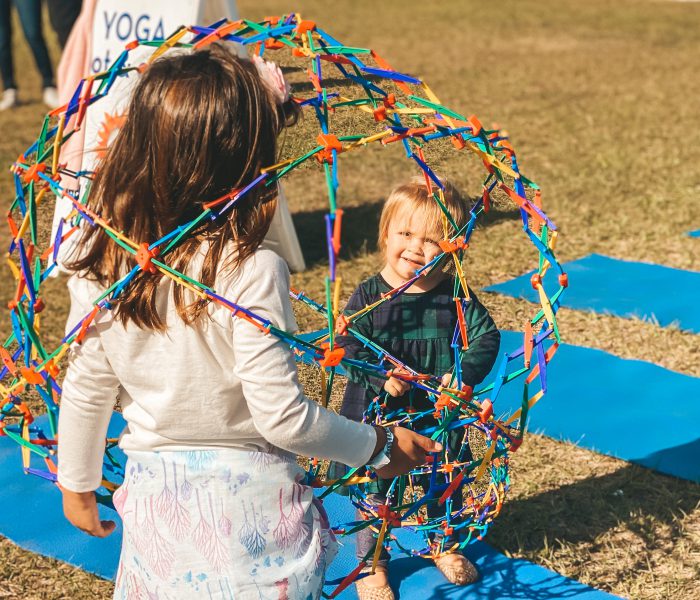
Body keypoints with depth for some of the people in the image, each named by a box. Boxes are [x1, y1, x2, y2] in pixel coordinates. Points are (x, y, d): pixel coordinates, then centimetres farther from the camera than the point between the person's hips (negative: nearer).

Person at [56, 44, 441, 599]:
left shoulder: (100, 263, -9)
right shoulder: (250, 272, -23)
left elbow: (86, 390, 0)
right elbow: (283, 418, -20)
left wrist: (78, 483, 16)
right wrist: (378, 446, -5)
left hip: (153, 496, 4)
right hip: (248, 500, -3)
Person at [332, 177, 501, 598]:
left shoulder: (455, 294, -9)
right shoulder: (369, 295, -15)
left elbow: (487, 335, -8)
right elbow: (348, 348, -17)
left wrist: (466, 373, -24)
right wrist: (381, 375, -32)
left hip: (440, 414, 2)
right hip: (378, 416, -2)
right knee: (374, 492, 12)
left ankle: (446, 546, 49)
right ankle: (372, 562, 34)